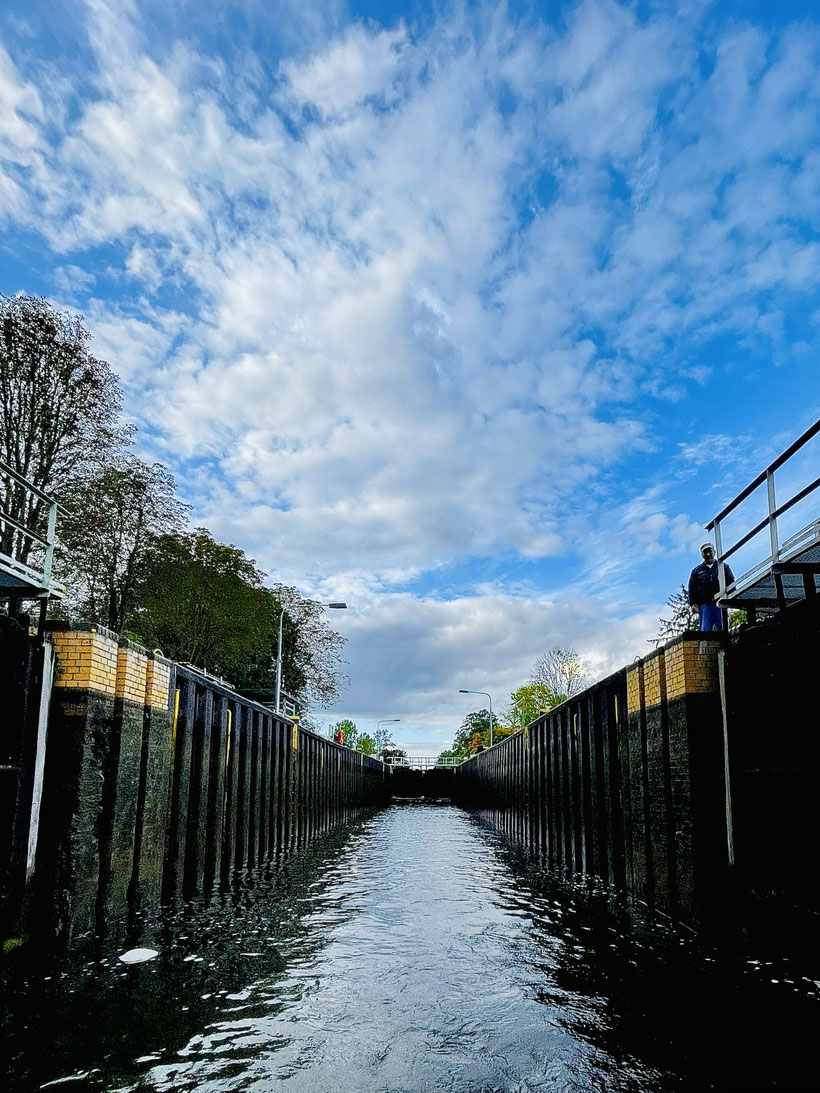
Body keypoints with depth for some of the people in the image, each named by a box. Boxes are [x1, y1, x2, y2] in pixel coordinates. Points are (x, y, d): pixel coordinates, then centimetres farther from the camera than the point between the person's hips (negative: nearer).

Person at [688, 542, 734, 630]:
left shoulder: (724, 567, 17)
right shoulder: (697, 571, 18)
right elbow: (691, 589, 15)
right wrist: (692, 603, 1)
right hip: (704, 604, 0)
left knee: (722, 628, -8)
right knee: (705, 629, -8)